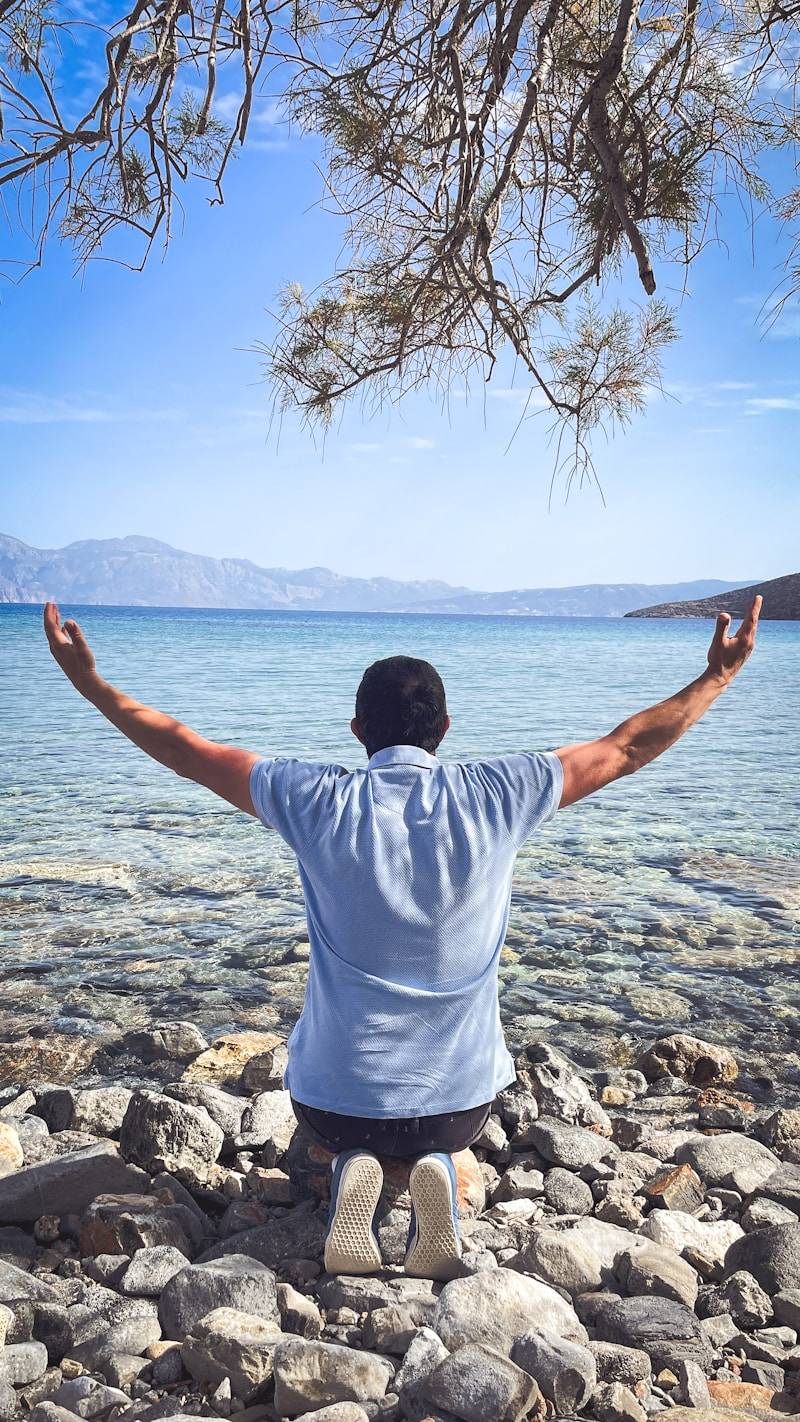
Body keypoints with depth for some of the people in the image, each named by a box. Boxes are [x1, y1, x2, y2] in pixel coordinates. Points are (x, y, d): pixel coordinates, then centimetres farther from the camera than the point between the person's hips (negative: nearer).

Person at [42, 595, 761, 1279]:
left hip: (335, 1094, 0)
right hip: (461, 1097, 1)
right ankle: (433, 1173, 1)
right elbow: (627, 747, -2)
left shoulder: (320, 801, -15)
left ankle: (354, 1175, 0)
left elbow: (185, 749, -4)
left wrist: (91, 683, 9)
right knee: (435, 1143, 35)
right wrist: (717, 676, 11)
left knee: (352, 1139, 35)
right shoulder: (493, 798, -13)